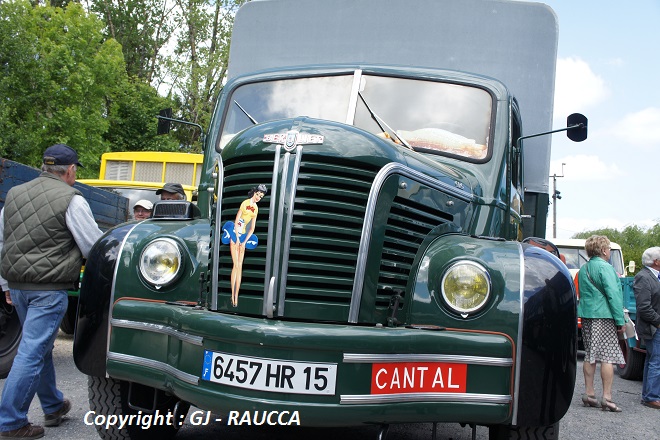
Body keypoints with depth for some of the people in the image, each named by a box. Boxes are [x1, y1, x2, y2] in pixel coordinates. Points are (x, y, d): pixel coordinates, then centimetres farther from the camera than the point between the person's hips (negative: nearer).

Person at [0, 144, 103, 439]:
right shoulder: (70, 199, -10)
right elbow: (94, 247, -8)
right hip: (49, 288, -7)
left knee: (40, 348, 19)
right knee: (31, 353, -1)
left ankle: (53, 406, 34)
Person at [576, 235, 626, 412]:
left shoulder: (583, 269, 14)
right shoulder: (605, 267, -11)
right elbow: (613, 295, -15)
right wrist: (620, 321, -12)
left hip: (586, 316, 8)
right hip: (604, 317, -8)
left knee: (590, 356, 10)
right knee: (608, 357, -4)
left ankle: (589, 394, 14)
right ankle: (606, 398, -4)